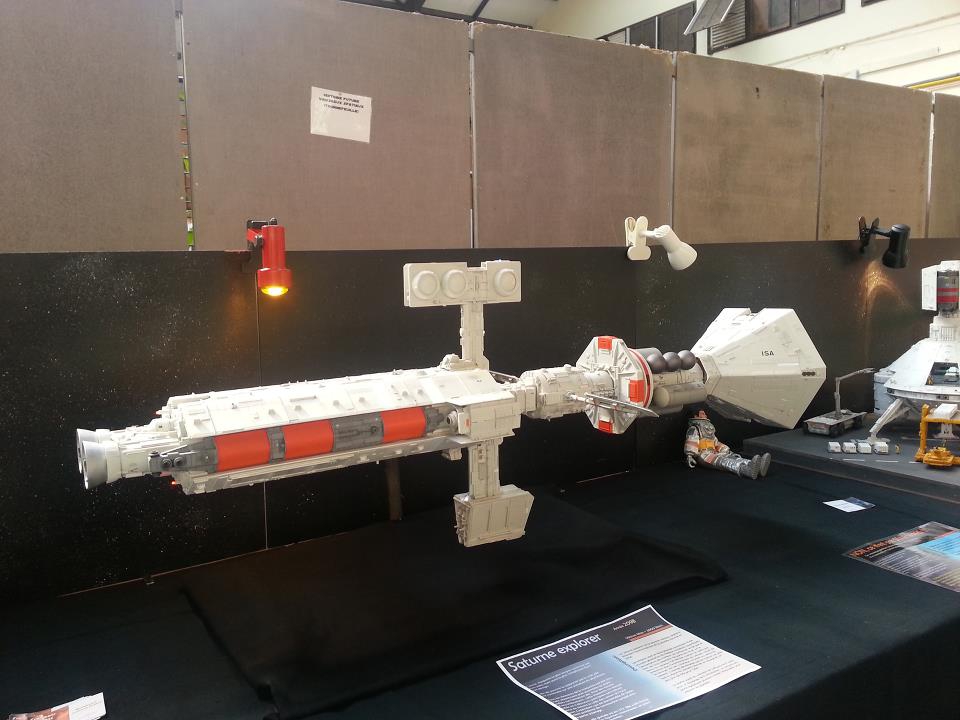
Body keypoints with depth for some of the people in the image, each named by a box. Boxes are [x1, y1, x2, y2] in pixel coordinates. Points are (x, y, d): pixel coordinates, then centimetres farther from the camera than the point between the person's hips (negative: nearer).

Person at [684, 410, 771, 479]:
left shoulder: (709, 428, 35)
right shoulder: (694, 429, 8)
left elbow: (717, 443, 37)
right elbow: (691, 444, -6)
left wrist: (726, 450, 24)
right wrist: (689, 456, -20)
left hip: (713, 453, 8)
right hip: (702, 454, -8)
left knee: (732, 457, -22)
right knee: (721, 460, -37)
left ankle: (757, 467, -53)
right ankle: (747, 469, -69)